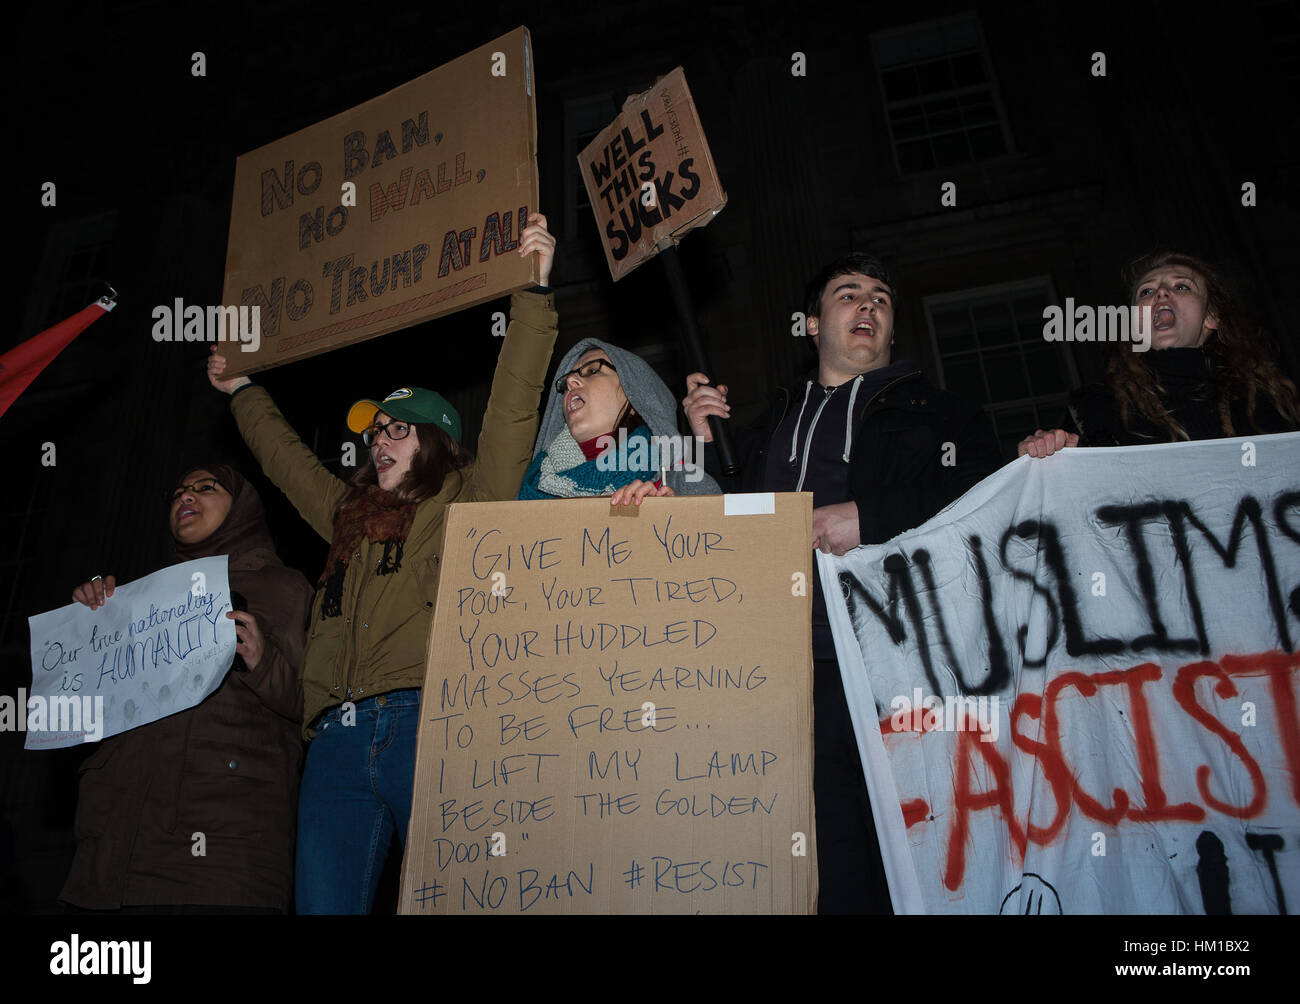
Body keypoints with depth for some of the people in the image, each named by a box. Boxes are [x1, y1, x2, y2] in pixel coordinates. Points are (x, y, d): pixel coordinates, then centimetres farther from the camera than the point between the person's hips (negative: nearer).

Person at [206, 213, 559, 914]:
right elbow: (285, 456, 42)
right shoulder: (348, 516, 26)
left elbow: (511, 408, 0)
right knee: (322, 903, 0)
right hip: (338, 738, 6)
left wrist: (533, 291, -4)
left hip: (427, 719, -5)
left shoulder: (468, 500, 10)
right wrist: (241, 391, 54)